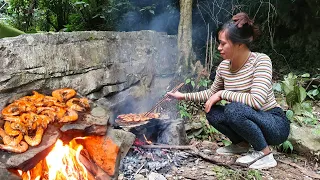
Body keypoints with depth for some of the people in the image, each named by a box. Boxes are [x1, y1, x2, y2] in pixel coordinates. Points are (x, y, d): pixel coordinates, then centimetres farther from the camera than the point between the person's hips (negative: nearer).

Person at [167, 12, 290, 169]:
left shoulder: (260, 61, -22)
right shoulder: (223, 67, -3)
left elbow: (257, 100, -33)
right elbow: (212, 93, 14)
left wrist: (223, 93, -25)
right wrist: (185, 96, 7)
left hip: (276, 125, -7)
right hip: (247, 121, 7)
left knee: (234, 109, -31)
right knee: (212, 112, -10)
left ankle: (265, 154, -10)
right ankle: (242, 143, 12)